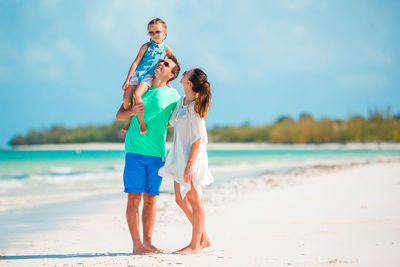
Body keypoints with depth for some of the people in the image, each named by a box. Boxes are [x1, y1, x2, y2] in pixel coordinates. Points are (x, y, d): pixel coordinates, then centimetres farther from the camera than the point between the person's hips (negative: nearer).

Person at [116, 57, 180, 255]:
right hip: (135, 151, -1)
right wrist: (132, 111, -13)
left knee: (150, 199, 6)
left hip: (157, 154, 1)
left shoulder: (173, 96, 6)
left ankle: (147, 242, 13)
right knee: (134, 198, -4)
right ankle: (136, 244, -2)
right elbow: (119, 115, 9)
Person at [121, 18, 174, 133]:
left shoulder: (166, 49, 6)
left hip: (150, 76, -2)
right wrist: (127, 79, -1)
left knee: (136, 94, -28)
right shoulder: (146, 46, 6)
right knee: (126, 98, -11)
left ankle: (142, 121, -18)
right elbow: (136, 63, 4)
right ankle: (130, 121, 10)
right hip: (137, 74, 2)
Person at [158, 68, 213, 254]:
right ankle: (203, 238, 22)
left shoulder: (194, 107, -18)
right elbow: (172, 122, 24)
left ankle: (195, 245, 8)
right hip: (179, 155, 9)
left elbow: (197, 139, -18)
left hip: (192, 157, -9)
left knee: (194, 201, 0)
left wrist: (190, 165, -21)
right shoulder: (183, 100, 8)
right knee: (181, 200, 13)